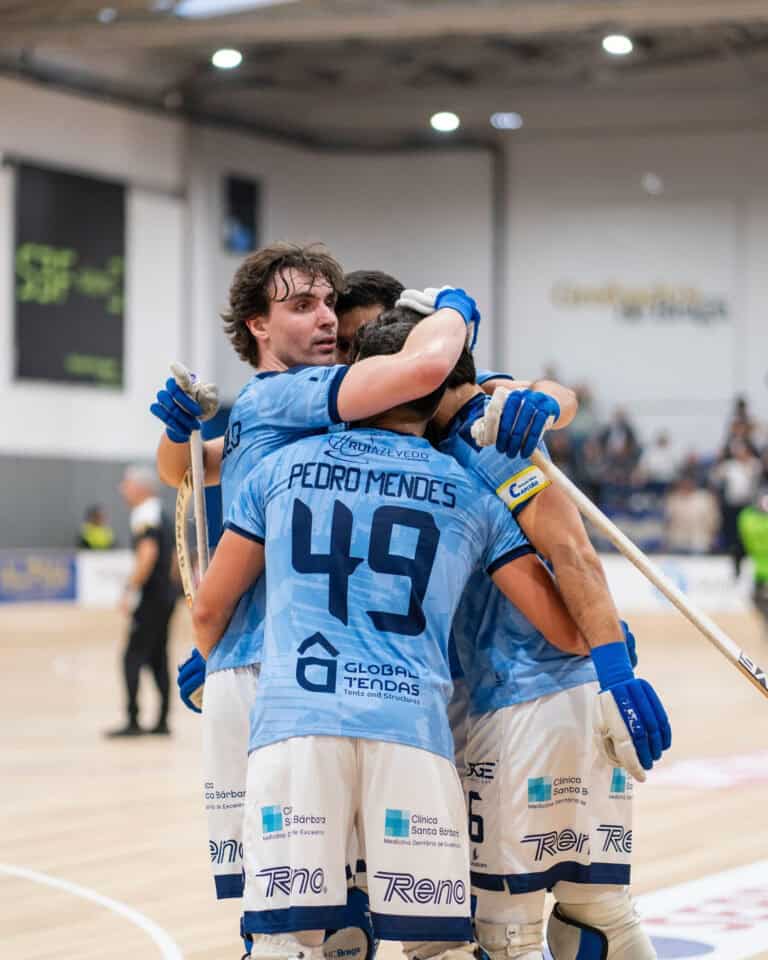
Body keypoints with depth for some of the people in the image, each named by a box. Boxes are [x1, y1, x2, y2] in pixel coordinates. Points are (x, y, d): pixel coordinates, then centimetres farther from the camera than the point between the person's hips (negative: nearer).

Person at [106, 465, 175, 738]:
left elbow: (148, 554, -25)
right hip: (165, 595, 10)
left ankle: (133, 722, -11)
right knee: (157, 658, 11)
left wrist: (130, 590, -24)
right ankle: (162, 722, 11)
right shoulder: (159, 514, 17)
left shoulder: (145, 516, -13)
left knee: (133, 657, -8)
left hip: (152, 598, -10)